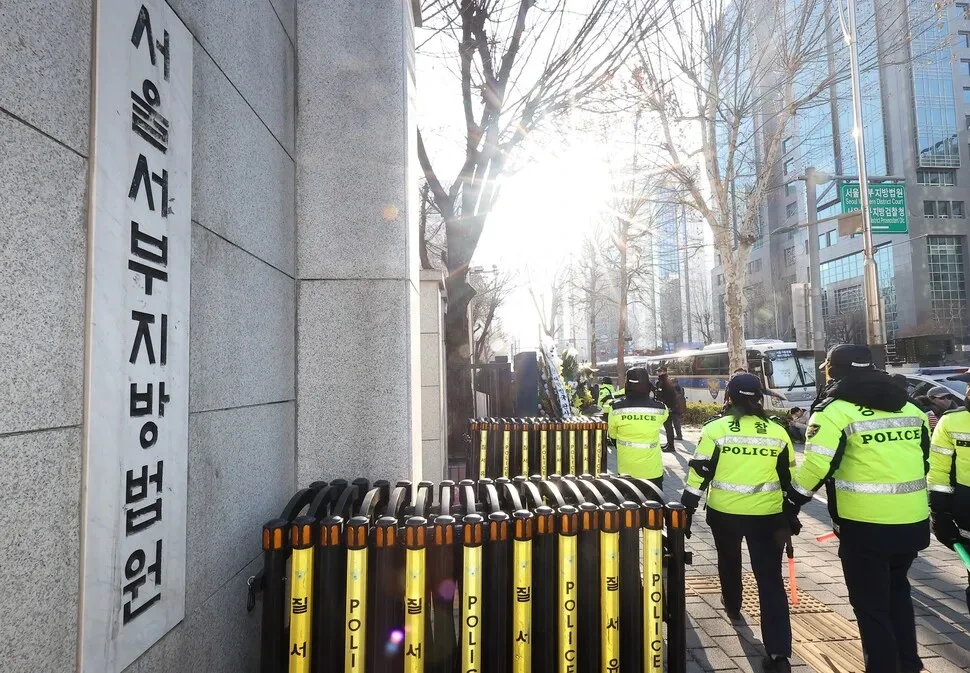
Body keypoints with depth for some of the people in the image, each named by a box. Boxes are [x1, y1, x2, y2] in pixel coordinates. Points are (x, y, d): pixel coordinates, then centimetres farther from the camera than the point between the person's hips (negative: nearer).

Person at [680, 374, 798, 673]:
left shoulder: (715, 429, -8)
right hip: (767, 515, 1)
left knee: (729, 560, 27)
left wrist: (686, 510, -1)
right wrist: (792, 516, 19)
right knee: (771, 580, 4)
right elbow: (790, 480, 8)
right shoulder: (778, 432, 1)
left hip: (725, 512, -1)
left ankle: (733, 606, 49)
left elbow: (699, 473, -9)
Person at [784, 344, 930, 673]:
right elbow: (926, 461, 17)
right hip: (913, 521, 8)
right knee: (896, 591, 27)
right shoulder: (911, 408, 11)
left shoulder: (834, 410, -11)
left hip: (865, 524, -7)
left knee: (871, 605, 8)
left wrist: (791, 505, -5)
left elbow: (816, 468, -18)